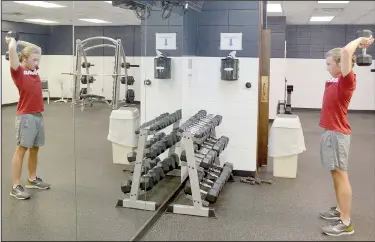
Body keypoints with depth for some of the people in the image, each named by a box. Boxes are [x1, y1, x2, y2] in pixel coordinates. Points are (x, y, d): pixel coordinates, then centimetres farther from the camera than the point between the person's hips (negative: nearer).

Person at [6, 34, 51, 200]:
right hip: (26, 116, -7)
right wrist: (12, 40, 3)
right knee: (21, 149, -2)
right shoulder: (18, 71, -6)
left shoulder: (34, 69, 13)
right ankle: (16, 187, 4)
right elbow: (12, 49, -17)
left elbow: (38, 49, 26)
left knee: (35, 148, 15)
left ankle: (32, 180, 28)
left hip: (38, 115, 7)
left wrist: (21, 42, 25)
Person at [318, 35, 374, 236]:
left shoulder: (347, 80, -15)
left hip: (337, 133, -9)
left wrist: (359, 41, -11)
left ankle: (346, 223, 1)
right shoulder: (337, 80, 9)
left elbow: (346, 52, -26)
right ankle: (340, 210, 29)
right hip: (330, 131, 9)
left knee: (340, 175, -5)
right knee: (335, 174, 16)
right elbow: (345, 53, 26)